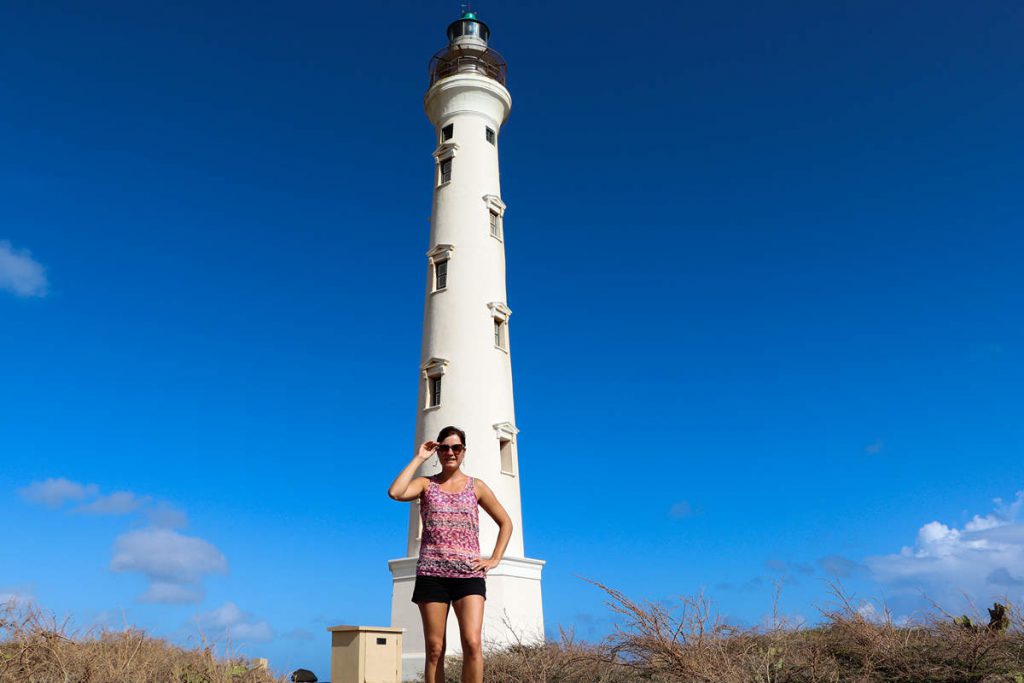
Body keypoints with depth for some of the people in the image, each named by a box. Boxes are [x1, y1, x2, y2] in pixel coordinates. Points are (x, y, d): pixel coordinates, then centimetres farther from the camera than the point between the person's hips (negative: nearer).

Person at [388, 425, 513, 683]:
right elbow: (395, 493, -13)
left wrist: (494, 560, 5)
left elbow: (505, 523, 17)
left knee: (472, 643, -16)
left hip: (469, 574, 0)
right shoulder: (426, 484, 8)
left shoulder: (476, 486, 11)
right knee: (435, 649, 0)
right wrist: (419, 458, -5)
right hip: (432, 574, 0)